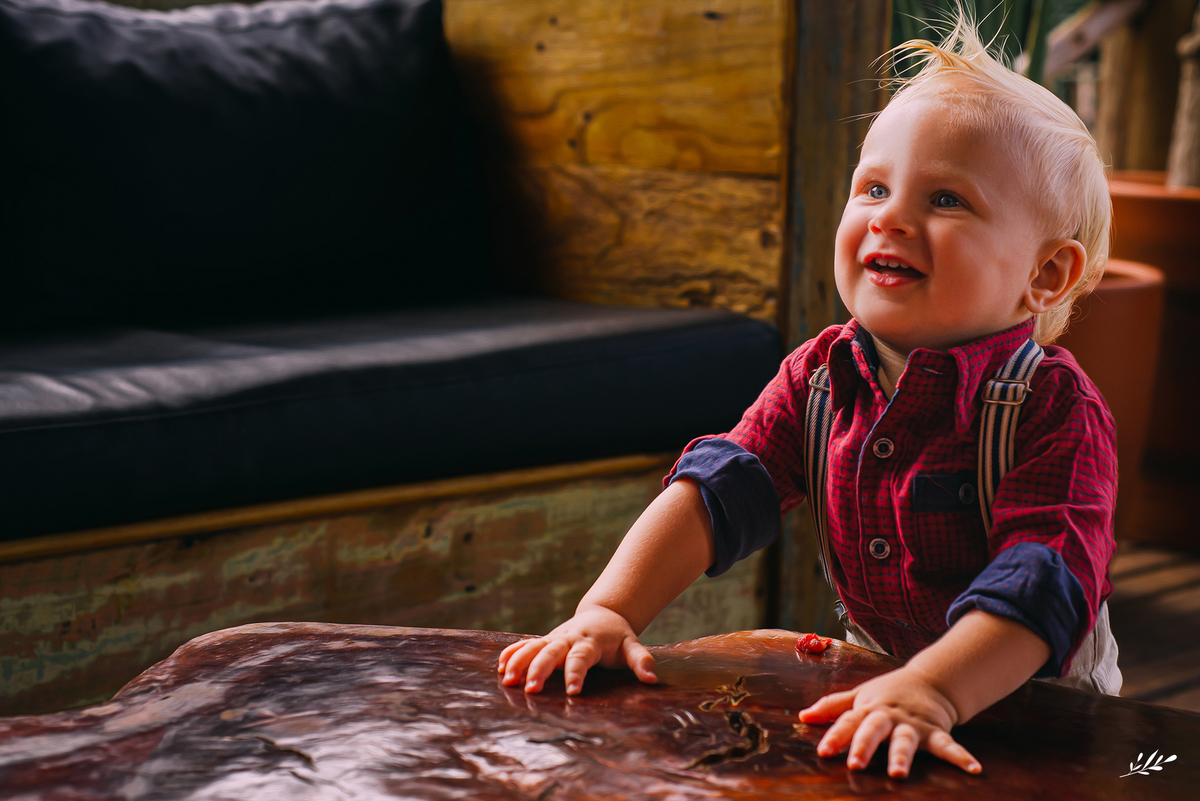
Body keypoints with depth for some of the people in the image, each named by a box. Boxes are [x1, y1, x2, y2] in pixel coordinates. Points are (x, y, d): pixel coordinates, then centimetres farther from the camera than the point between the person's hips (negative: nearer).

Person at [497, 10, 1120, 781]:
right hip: (874, 661, 5)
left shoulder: (1053, 407, -18)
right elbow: (717, 490, -7)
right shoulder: (822, 373, -1)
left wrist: (931, 692, -46)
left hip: (1026, 698, -5)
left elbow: (1044, 580, -29)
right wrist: (606, 614, -21)